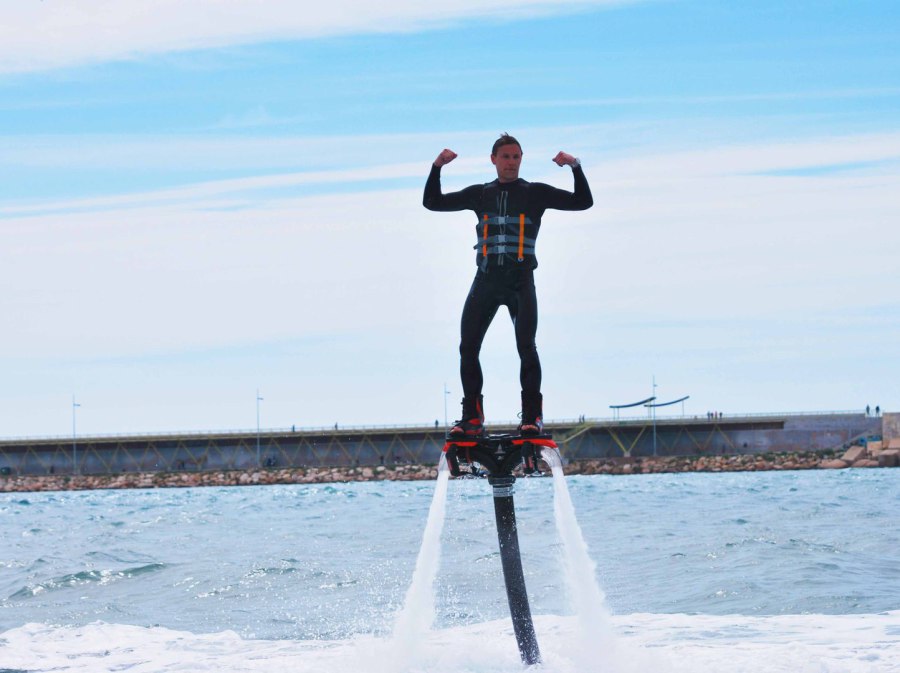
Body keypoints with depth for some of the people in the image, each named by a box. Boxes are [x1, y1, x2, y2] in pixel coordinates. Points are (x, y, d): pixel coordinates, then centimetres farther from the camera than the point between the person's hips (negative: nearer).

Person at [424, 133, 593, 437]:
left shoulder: (535, 193, 8)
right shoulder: (480, 194, 15)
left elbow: (583, 202, 4)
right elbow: (433, 202, 15)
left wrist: (576, 167, -10)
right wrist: (437, 167, 1)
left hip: (520, 280, -3)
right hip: (486, 279, 3)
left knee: (526, 346, -16)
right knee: (467, 347, -3)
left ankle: (532, 415, -10)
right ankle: (472, 417, 3)